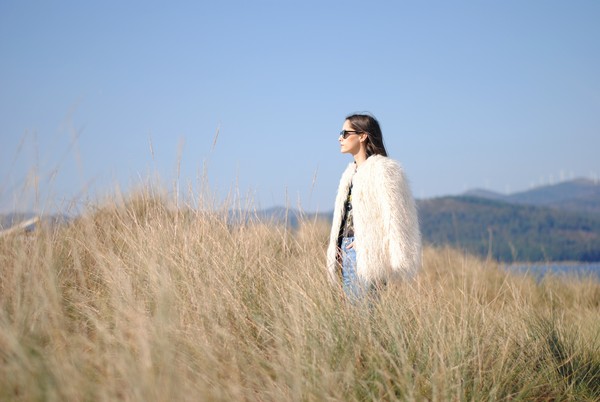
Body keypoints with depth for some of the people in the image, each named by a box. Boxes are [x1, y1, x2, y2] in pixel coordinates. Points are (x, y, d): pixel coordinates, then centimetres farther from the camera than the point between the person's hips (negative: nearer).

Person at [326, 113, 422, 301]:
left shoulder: (383, 169, -8)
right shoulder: (351, 172, 18)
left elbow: (393, 217, -14)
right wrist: (337, 250, 16)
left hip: (367, 253, -8)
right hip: (347, 250, 9)